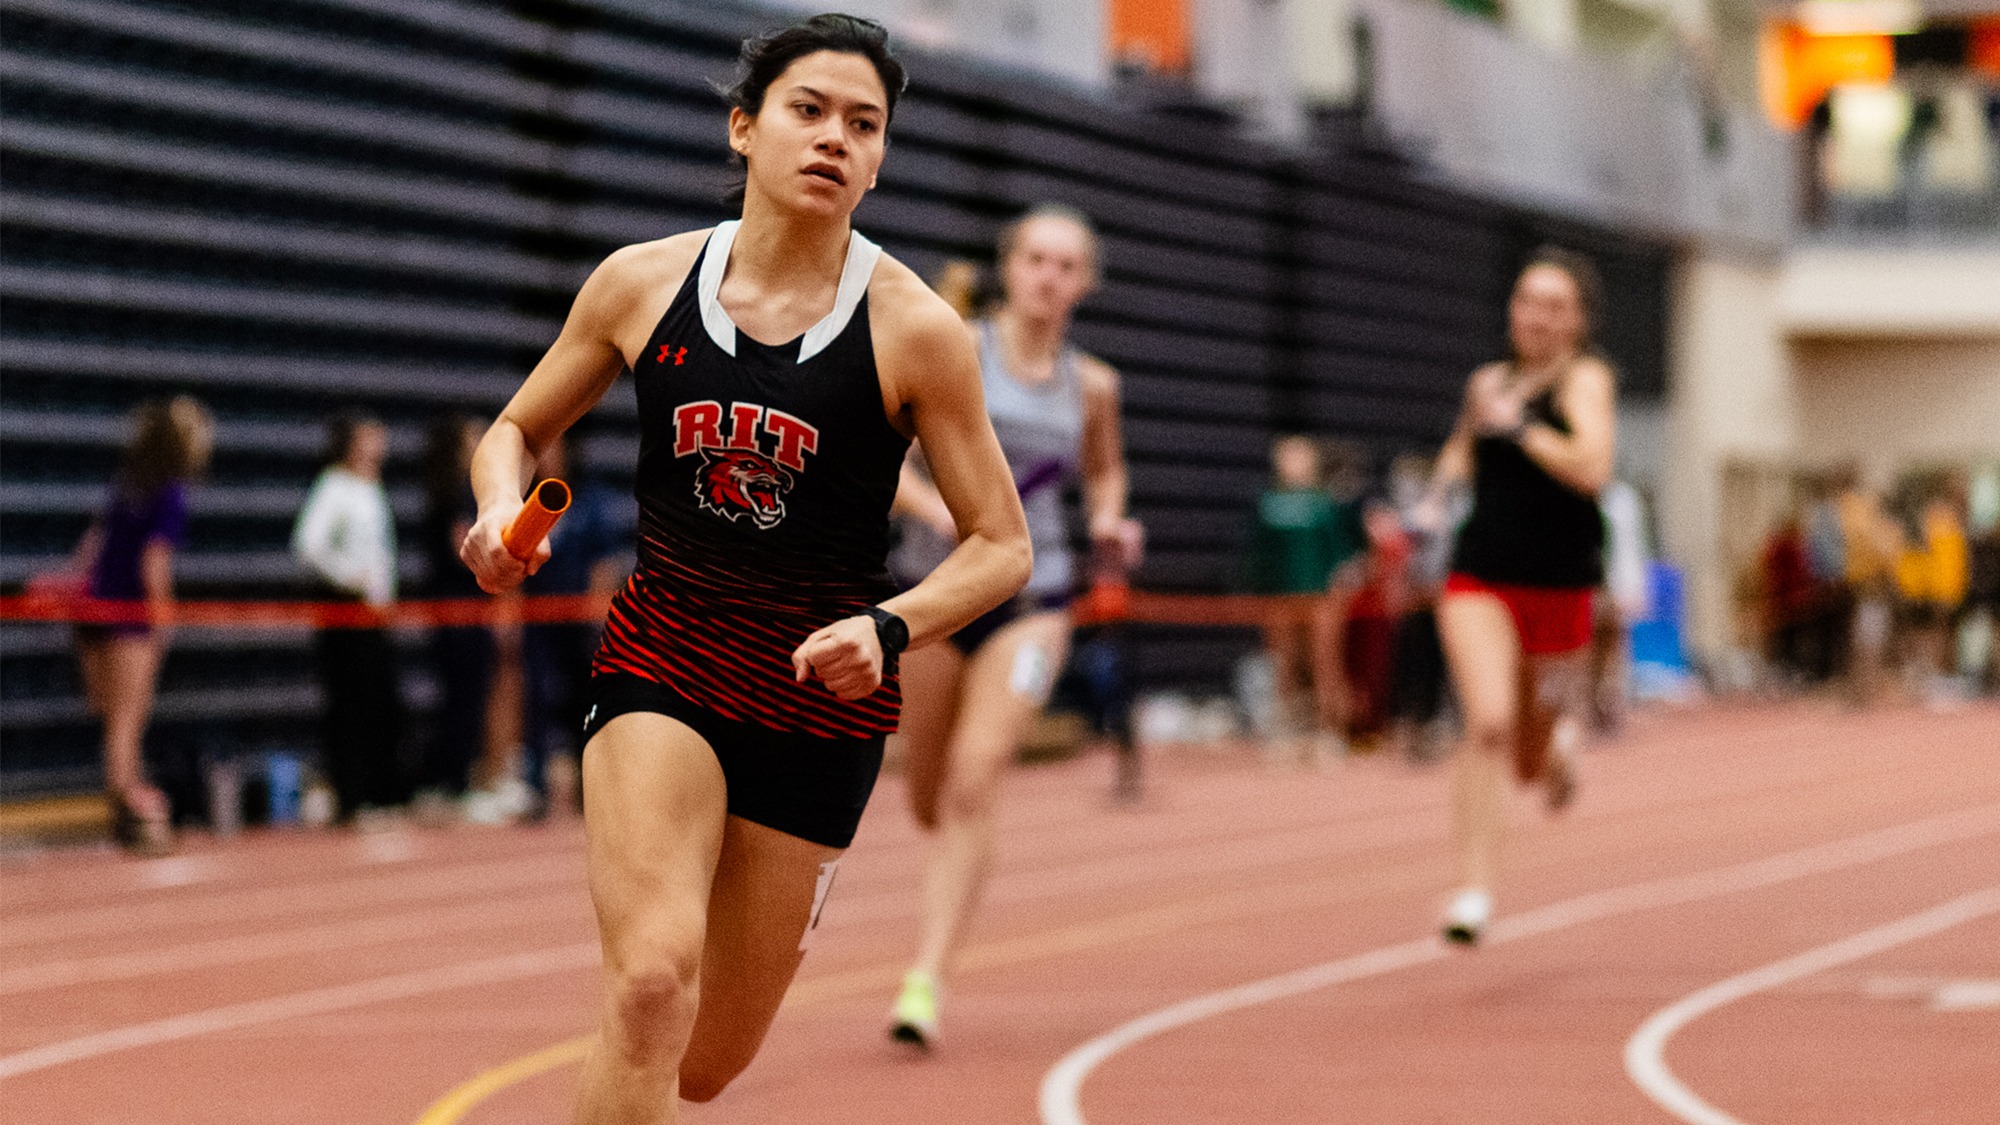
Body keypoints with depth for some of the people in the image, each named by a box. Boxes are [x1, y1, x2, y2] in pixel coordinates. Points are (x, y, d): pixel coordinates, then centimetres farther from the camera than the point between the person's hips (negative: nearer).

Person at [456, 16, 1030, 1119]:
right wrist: (501, 512, -10)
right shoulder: (642, 282, -2)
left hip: (819, 699, 0)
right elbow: (517, 429, 13)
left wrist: (887, 627, -22)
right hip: (659, 665, 0)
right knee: (653, 986, -26)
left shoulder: (914, 329, -8)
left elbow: (1000, 546, -3)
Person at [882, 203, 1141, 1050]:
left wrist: (1109, 525, 3)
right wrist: (943, 512, -24)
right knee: (927, 797, 11)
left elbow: (1104, 469, 24)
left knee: (972, 785, -16)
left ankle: (926, 979, -16)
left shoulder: (1091, 385, 4)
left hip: (1030, 598, 0)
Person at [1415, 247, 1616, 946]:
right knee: (1488, 724, -23)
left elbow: (1592, 469, -24)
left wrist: (1517, 425, -22)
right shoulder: (1488, 382, 8)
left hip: (1559, 591, -2)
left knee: (1530, 765, 13)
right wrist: (1441, 487, 12)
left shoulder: (1584, 378, -6)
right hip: (1480, 580, 2)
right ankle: (1474, 892, -22)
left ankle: (1560, 731, 52)